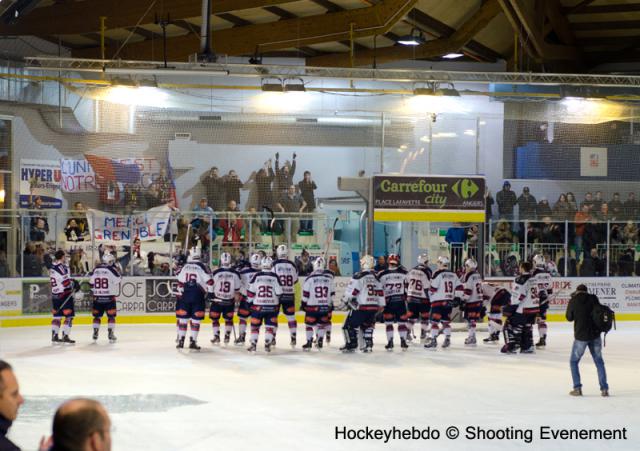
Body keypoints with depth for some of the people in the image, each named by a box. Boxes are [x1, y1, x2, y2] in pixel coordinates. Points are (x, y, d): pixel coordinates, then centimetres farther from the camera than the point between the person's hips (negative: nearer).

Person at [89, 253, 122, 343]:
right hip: (109, 297, -4)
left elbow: (91, 282, 11)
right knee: (111, 316, 3)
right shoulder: (112, 270, -10)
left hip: (97, 297, 4)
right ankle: (111, 334, -3)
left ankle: (95, 333, 14)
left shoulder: (95, 270, 5)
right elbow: (118, 280, -8)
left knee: (97, 315, 15)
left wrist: (94, 292, 23)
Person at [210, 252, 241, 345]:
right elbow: (237, 289, 0)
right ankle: (227, 337, 16)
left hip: (217, 300, -2)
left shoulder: (215, 273, -12)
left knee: (215, 318, 11)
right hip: (230, 301, 2)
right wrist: (236, 298, 15)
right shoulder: (235, 274, -7)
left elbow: (211, 286, -4)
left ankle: (216, 336, 7)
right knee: (229, 319, 16)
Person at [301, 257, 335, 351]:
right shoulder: (329, 278, 1)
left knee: (309, 324, 7)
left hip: (312, 306, -3)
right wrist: (331, 304, 19)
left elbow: (305, 294, -5)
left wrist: (303, 304, 7)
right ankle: (320, 341, 15)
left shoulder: (310, 278, -9)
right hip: (325, 306, 3)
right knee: (322, 324, 16)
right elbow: (332, 293, 8)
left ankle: (309, 342, 6)